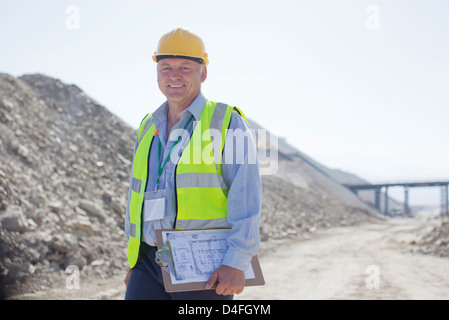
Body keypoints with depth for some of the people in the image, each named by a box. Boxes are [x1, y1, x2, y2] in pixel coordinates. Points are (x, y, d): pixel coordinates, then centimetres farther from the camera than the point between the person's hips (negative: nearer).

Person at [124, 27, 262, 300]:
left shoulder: (227, 123, -2)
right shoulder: (148, 127, 15)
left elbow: (246, 198, -11)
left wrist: (237, 263, -21)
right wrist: (134, 260, 19)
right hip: (150, 262, 4)